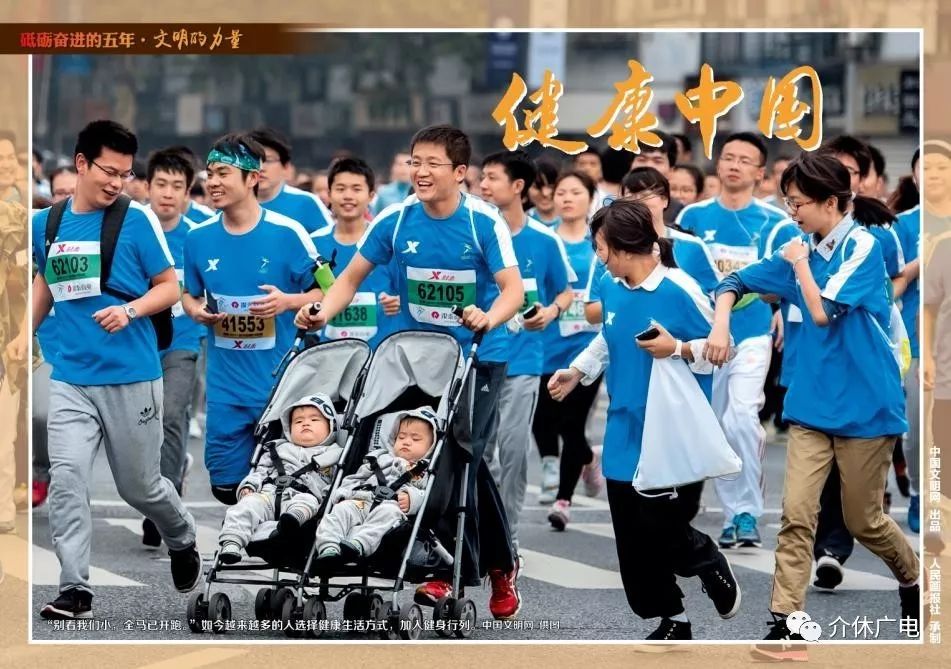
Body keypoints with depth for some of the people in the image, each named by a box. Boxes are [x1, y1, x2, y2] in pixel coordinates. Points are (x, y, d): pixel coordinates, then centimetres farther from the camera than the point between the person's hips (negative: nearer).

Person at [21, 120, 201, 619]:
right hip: (71, 378, 3)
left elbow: (169, 287, -1)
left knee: (139, 486, 10)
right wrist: (25, 334, 14)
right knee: (66, 480, -12)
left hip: (131, 376, -3)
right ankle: (75, 589, -10)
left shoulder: (137, 220, -5)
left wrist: (130, 311, -18)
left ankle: (183, 541, 40)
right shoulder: (47, 223, 6)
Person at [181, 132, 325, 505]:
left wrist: (287, 301, -18)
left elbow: (324, 293, 0)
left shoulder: (286, 233, -7)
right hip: (226, 384, 3)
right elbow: (189, 294, 19)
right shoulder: (199, 238, 4)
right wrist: (196, 310, -3)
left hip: (281, 380, -3)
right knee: (226, 485, 4)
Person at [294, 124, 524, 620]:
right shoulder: (396, 220, -5)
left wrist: (489, 319, -40)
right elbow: (353, 276, 3)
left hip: (477, 357, -4)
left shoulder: (484, 222, -14)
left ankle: (451, 568, -2)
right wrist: (322, 314, -15)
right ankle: (498, 563, 23)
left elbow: (513, 289, -19)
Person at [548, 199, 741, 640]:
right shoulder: (610, 287, 3)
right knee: (632, 539, 7)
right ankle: (673, 621, 21)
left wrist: (679, 349, -23)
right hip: (625, 434, 6)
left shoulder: (680, 290, -15)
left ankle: (713, 567, 24)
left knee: (663, 531, -8)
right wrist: (578, 371, 11)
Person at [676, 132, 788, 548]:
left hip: (752, 334, -3)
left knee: (741, 416, -20)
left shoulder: (774, 221, 0)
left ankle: (748, 513, -12)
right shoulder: (694, 217, 5)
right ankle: (733, 515, 18)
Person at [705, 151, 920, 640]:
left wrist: (800, 264, -7)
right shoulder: (801, 250, 6)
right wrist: (720, 326, -3)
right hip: (812, 405, 5)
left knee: (863, 521, 8)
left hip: (864, 406, -5)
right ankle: (785, 622, -9)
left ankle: (913, 580, 36)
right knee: (796, 515, -8)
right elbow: (736, 282, 15)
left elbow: (823, 312, -20)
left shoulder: (862, 247, -12)